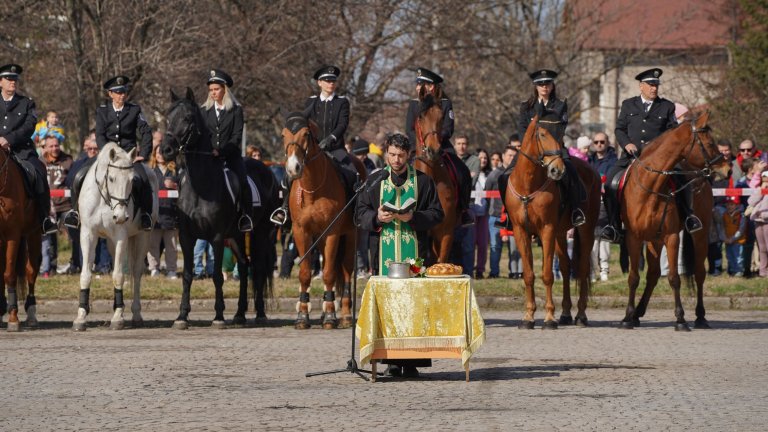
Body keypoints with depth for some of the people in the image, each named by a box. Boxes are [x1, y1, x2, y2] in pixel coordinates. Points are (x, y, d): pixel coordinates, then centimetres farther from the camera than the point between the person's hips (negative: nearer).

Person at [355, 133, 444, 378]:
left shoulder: (423, 182, 7)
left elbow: (437, 214, 4)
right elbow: (360, 214, 10)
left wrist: (414, 217, -13)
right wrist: (377, 217, -11)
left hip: (415, 250, -1)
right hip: (385, 251, 1)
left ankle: (412, 360, -4)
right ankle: (393, 359, 0)